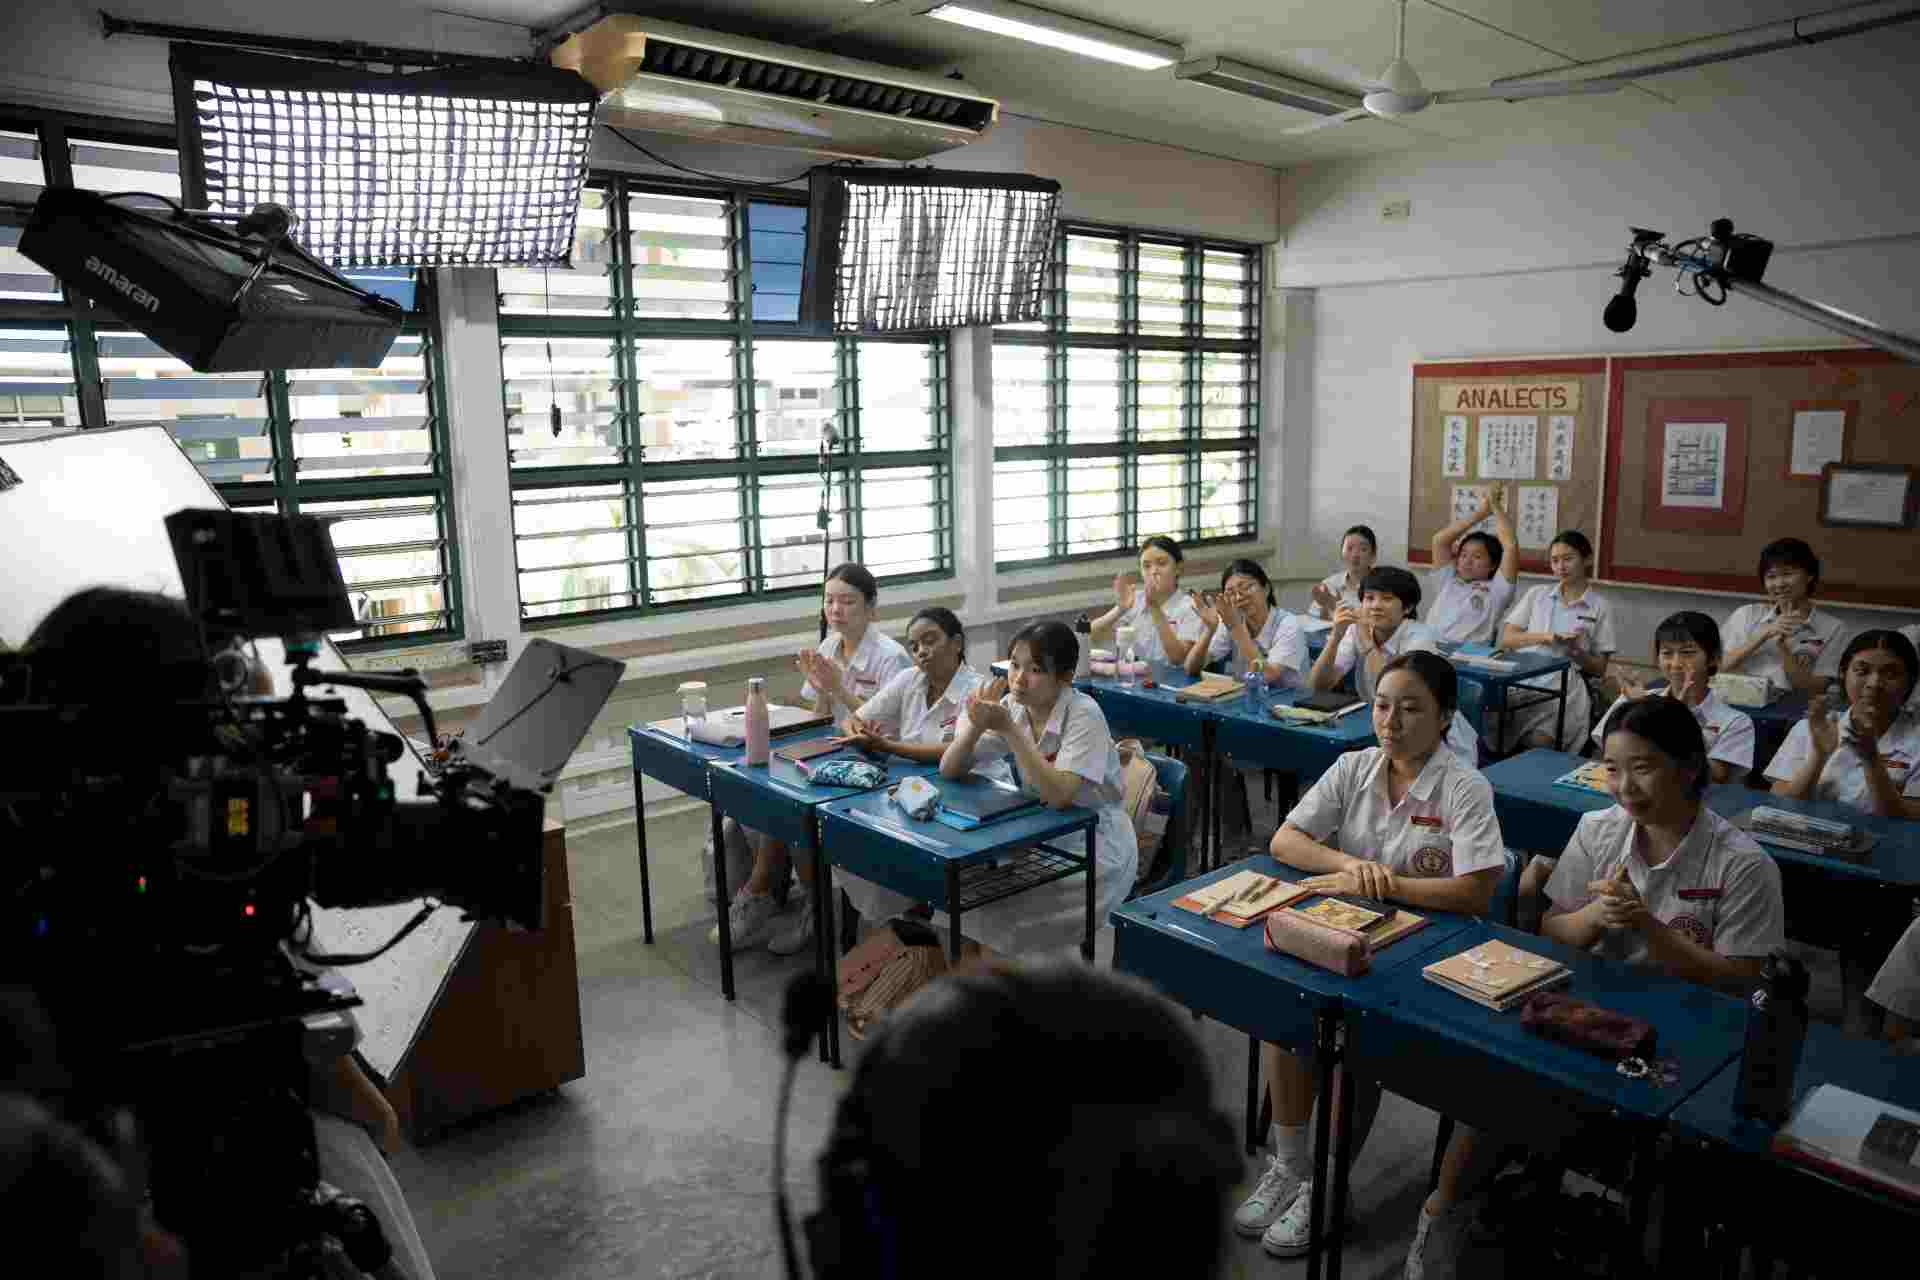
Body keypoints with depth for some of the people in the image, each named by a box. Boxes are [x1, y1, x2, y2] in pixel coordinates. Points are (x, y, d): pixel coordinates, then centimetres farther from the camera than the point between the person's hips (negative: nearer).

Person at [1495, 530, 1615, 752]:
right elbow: (1506, 639, 9)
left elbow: (1599, 668, 11)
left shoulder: (1600, 607, 11)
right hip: (1521, 676, 2)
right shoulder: (1536, 594, 18)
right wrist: (1545, 637, -7)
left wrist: (1578, 651, -9)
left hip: (1562, 683, -2)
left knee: (1539, 742, -28)